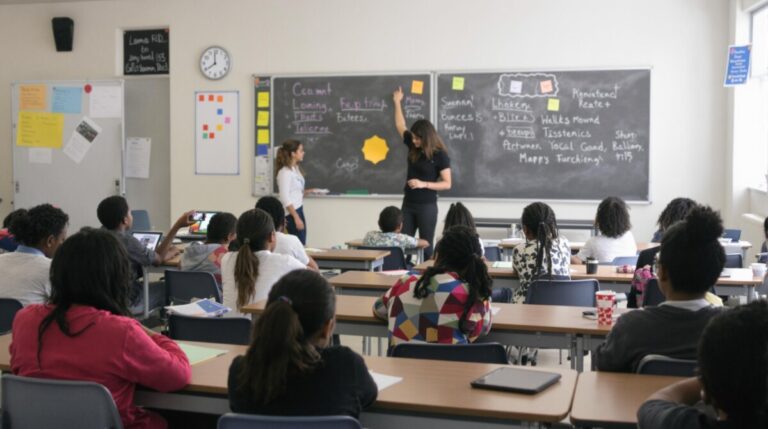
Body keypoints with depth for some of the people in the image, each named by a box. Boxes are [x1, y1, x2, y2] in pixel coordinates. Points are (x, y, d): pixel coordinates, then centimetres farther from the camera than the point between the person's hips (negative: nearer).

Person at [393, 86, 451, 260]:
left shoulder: (440, 155, -12)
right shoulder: (413, 147, 4)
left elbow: (447, 184, -12)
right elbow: (400, 126, 20)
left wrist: (423, 184, -22)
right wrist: (397, 102, 24)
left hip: (427, 206, -5)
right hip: (408, 204, 6)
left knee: (426, 246, 1)